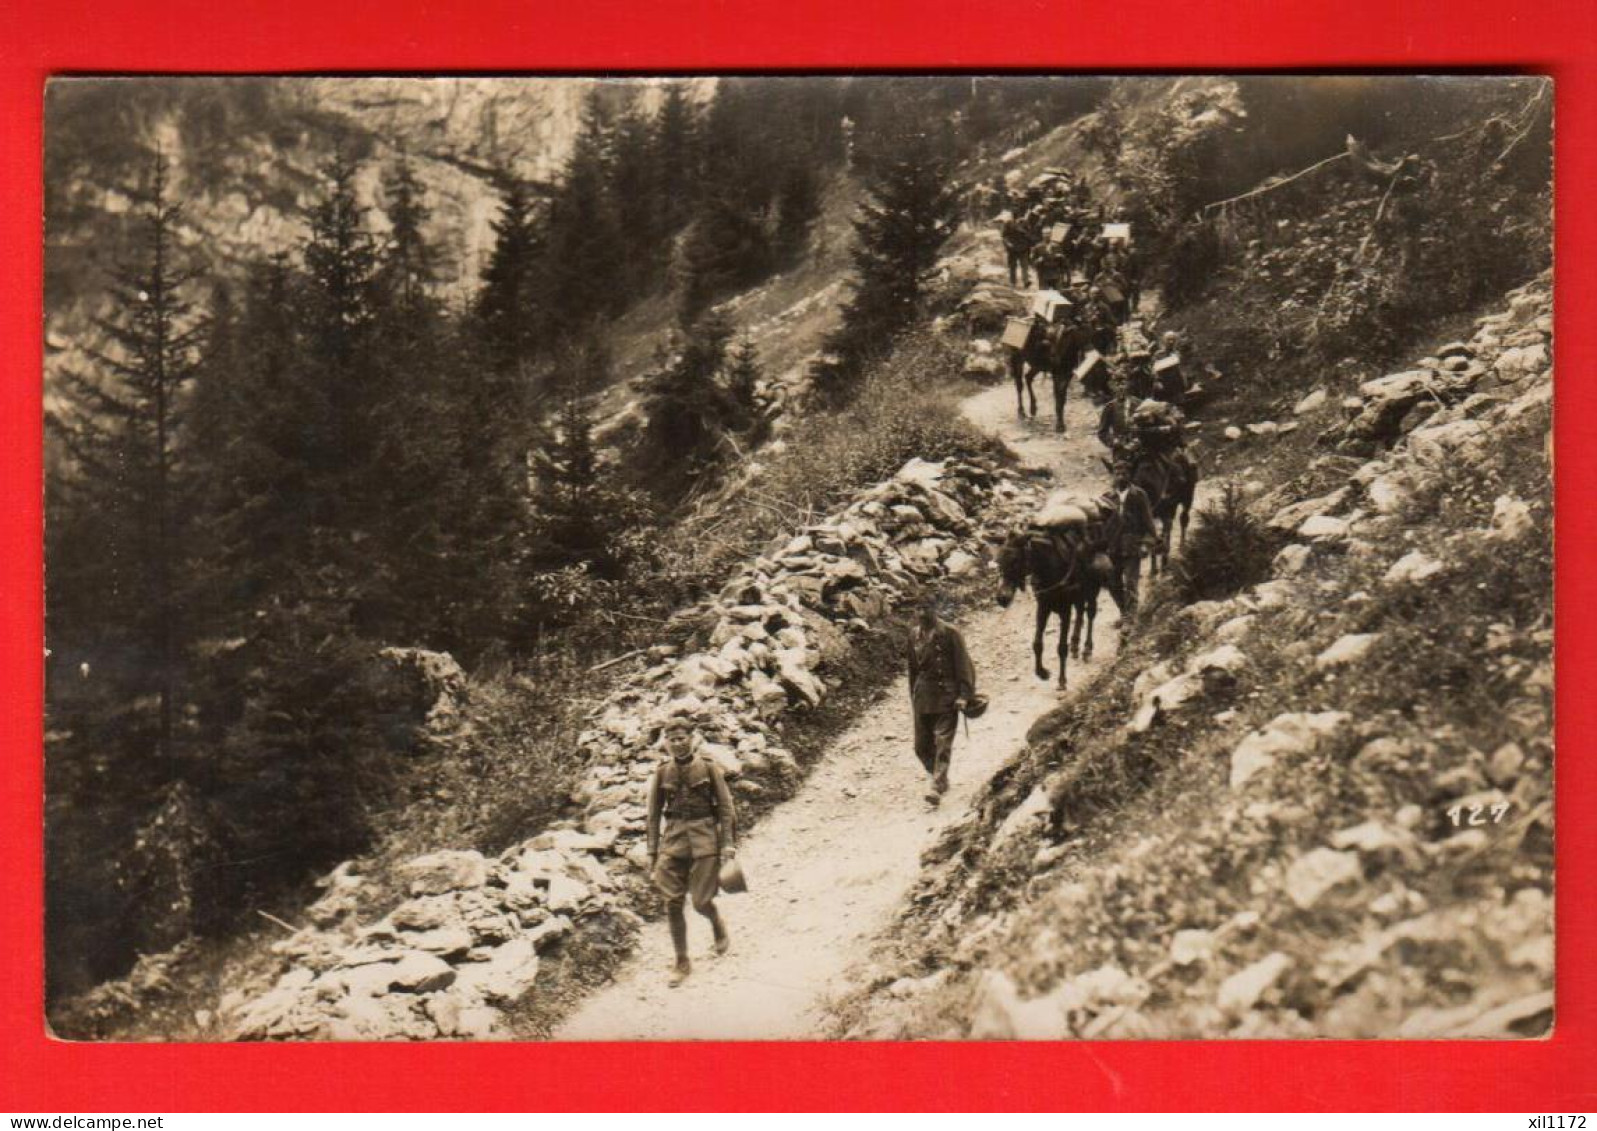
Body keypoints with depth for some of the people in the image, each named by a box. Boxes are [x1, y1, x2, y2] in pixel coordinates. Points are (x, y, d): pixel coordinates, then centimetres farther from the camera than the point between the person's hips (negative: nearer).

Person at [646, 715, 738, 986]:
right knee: (673, 904, -1)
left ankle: (719, 926, 32)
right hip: (673, 839, 3)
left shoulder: (708, 768, -2)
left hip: (704, 839, -3)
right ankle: (682, 962, 12)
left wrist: (728, 843, -8)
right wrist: (652, 852, 8)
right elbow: (654, 814, 10)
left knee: (701, 902, -4)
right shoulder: (662, 772, 5)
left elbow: (727, 808, 0)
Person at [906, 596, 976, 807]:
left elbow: (963, 665, -8)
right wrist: (913, 696, 19)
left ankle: (936, 787, -12)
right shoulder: (914, 635, 8)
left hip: (946, 696, -5)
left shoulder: (950, 633, -8)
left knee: (942, 743, -10)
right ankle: (939, 779, 28)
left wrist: (964, 694, -14)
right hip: (923, 696, 5)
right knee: (921, 746, 8)